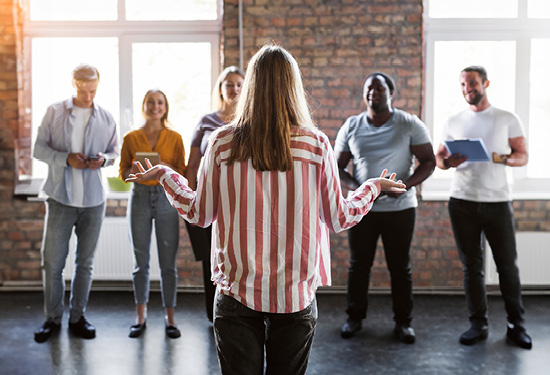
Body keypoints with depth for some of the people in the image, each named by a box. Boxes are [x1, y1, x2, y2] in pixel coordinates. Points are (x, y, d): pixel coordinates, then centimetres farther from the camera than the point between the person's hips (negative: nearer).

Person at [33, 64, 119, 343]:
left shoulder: (106, 118, 6)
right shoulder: (55, 112, 1)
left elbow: (115, 151, 13)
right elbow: (39, 148, 0)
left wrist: (105, 159, -10)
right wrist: (66, 159, -16)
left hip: (93, 199, 2)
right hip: (60, 197, -2)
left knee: (85, 261, 9)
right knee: (52, 261, 0)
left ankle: (77, 317, 21)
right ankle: (52, 318, 15)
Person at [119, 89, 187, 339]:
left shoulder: (174, 138, 5)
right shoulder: (131, 138, 6)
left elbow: (182, 173, 3)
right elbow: (123, 173, 8)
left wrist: (165, 167, -16)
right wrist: (135, 169, -13)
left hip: (167, 198, -1)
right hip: (140, 198, 1)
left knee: (168, 262, 0)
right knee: (141, 262, 6)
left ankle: (170, 318, 10)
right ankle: (141, 316, 17)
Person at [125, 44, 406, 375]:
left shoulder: (222, 142, -5)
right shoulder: (316, 144, -6)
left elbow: (200, 215, 5)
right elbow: (338, 219, 2)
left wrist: (165, 175, 22)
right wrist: (374, 186, 20)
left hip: (237, 291, 0)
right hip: (297, 295, 0)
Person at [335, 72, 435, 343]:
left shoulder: (410, 125, -3)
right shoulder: (351, 126, 4)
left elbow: (428, 161, -2)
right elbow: (338, 166, 8)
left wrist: (406, 184, -19)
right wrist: (354, 187, -12)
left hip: (400, 207, -2)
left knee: (400, 267, 7)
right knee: (359, 264, 9)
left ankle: (403, 321, 21)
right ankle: (355, 317, 25)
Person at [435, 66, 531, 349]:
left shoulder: (507, 119, 5)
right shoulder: (454, 122, 12)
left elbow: (522, 155, 3)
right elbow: (438, 157, 14)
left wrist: (501, 158, -18)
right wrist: (448, 162, -10)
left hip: (497, 201, -2)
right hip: (462, 201, 2)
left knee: (508, 265, 1)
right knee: (472, 266, 6)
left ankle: (516, 325, 13)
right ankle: (479, 324, 14)